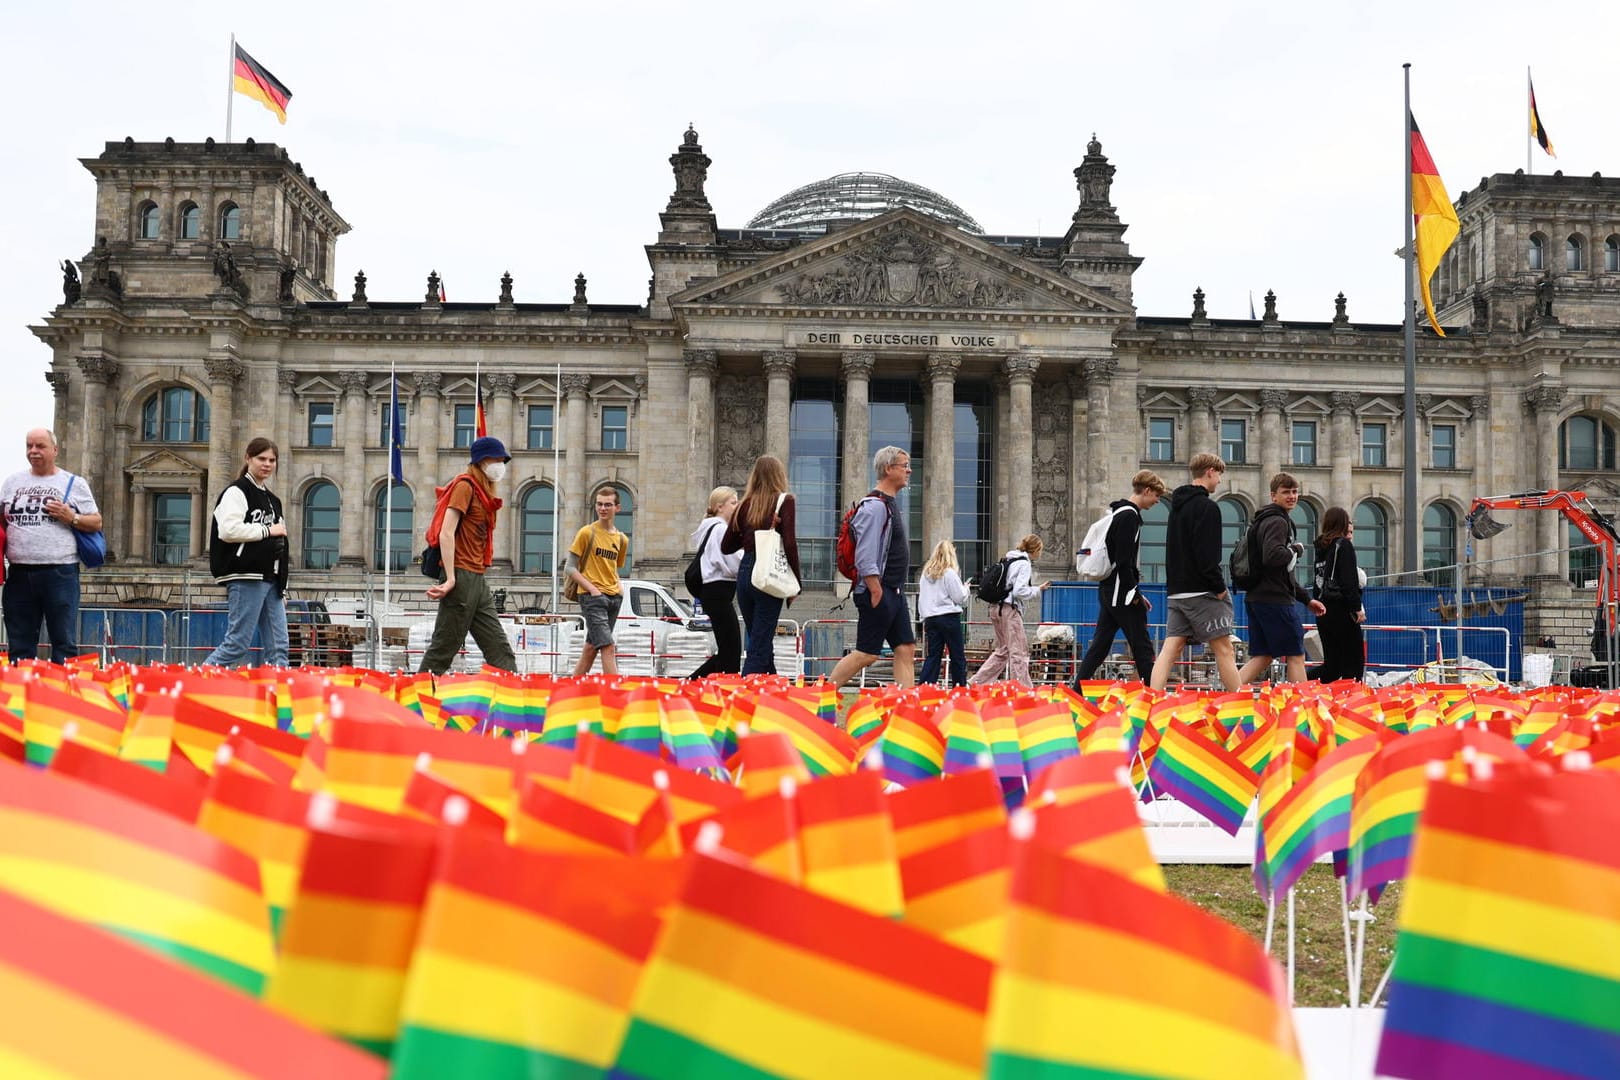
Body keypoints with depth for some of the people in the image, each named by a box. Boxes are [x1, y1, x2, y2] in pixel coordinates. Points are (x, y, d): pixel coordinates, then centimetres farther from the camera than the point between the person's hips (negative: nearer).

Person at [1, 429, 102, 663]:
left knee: (64, 642, -2)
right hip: (19, 573, 3)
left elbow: (96, 522, 6)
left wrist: (72, 518, -11)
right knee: (19, 645, 7)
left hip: (59, 573, -3)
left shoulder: (75, 484, 7)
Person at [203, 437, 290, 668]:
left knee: (278, 647, 2)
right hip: (246, 577, -8)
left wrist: (282, 588, 20)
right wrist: (267, 530, -10)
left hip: (271, 579, 8)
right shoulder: (237, 492, -3)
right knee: (237, 643, -10)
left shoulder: (272, 499, 23)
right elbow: (228, 530, -19)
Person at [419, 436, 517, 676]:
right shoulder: (465, 485, -7)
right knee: (444, 648, -5)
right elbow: (446, 534, -16)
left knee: (499, 649, 5)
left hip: (477, 580, 9)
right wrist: (450, 579, -21)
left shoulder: (483, 491, 19)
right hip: (462, 577, -9)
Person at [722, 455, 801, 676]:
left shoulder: (745, 505, 10)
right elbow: (789, 544, -12)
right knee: (759, 647, -4)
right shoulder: (784, 501, -3)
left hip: (745, 573, 5)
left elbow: (726, 547, 12)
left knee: (761, 643, 17)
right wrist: (796, 581, -4)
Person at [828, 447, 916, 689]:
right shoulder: (875, 506, -15)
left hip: (895, 593, 10)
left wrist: (896, 592, 19)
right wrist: (877, 594, -22)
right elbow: (865, 558, -21)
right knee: (866, 654, -7)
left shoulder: (891, 505, 18)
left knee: (906, 650, 5)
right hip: (879, 592, -10)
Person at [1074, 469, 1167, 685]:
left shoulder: (1119, 513, 18)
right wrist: (1135, 593, -15)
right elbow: (1123, 561, -20)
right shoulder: (1129, 515, -13)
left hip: (1108, 592, 10)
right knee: (1142, 647, -5)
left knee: (1099, 646, 10)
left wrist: (1135, 591, 19)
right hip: (1121, 594, -10)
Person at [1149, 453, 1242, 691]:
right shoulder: (1206, 506, -10)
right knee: (1223, 649, -3)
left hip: (1176, 591, 8)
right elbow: (1206, 555, -18)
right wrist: (1219, 587, -13)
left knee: (1170, 649, 3)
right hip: (1201, 591, -8)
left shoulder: (1177, 505, 18)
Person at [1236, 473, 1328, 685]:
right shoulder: (1277, 522, -10)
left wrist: (1306, 599, 25)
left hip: (1257, 599, 10)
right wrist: (1297, 550, -10)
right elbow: (1273, 556, -29)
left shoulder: (1277, 521, 23)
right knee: (1296, 655, -1)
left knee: (1262, 657, 10)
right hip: (1275, 600, -10)